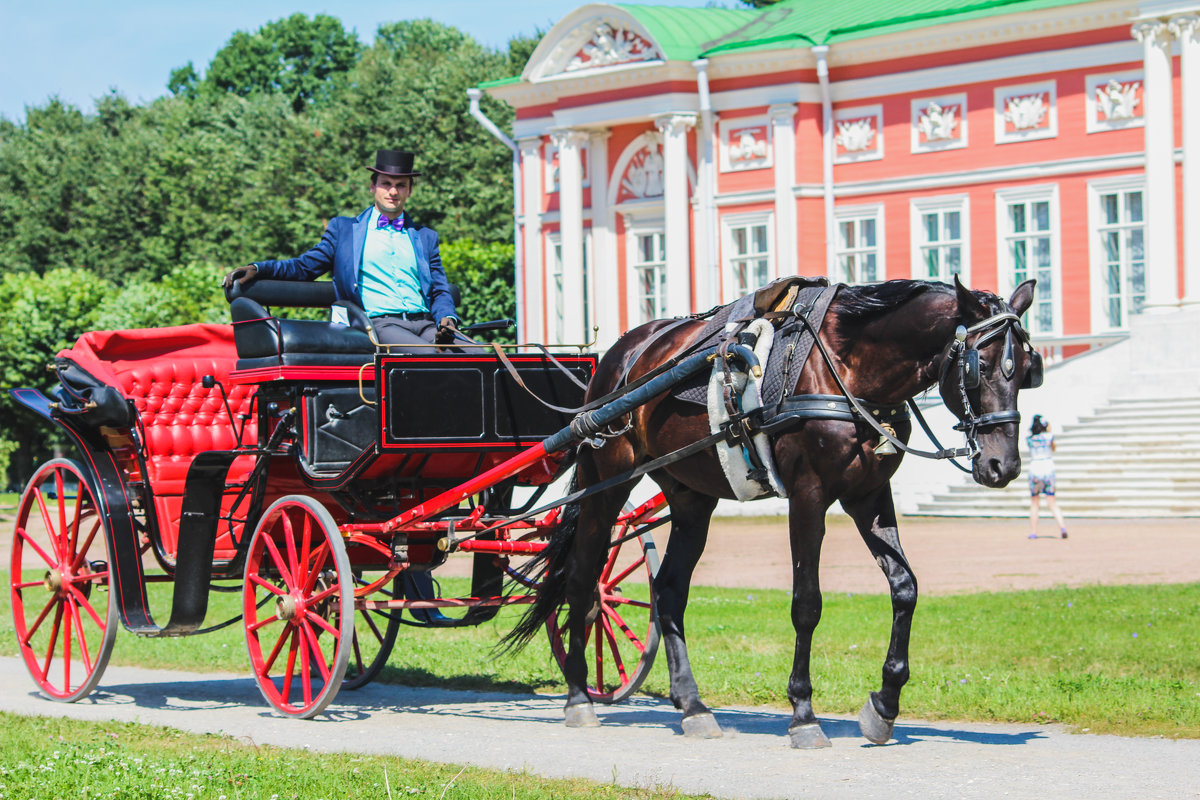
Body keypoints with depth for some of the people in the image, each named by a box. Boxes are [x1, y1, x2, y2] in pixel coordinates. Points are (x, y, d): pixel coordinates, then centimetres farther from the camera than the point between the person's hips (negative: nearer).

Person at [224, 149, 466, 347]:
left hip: (426, 324, 3)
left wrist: (447, 319, -2)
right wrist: (256, 269, 1)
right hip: (381, 324, -3)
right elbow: (305, 266, 18)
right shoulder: (344, 229, 20)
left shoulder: (426, 237, 26)